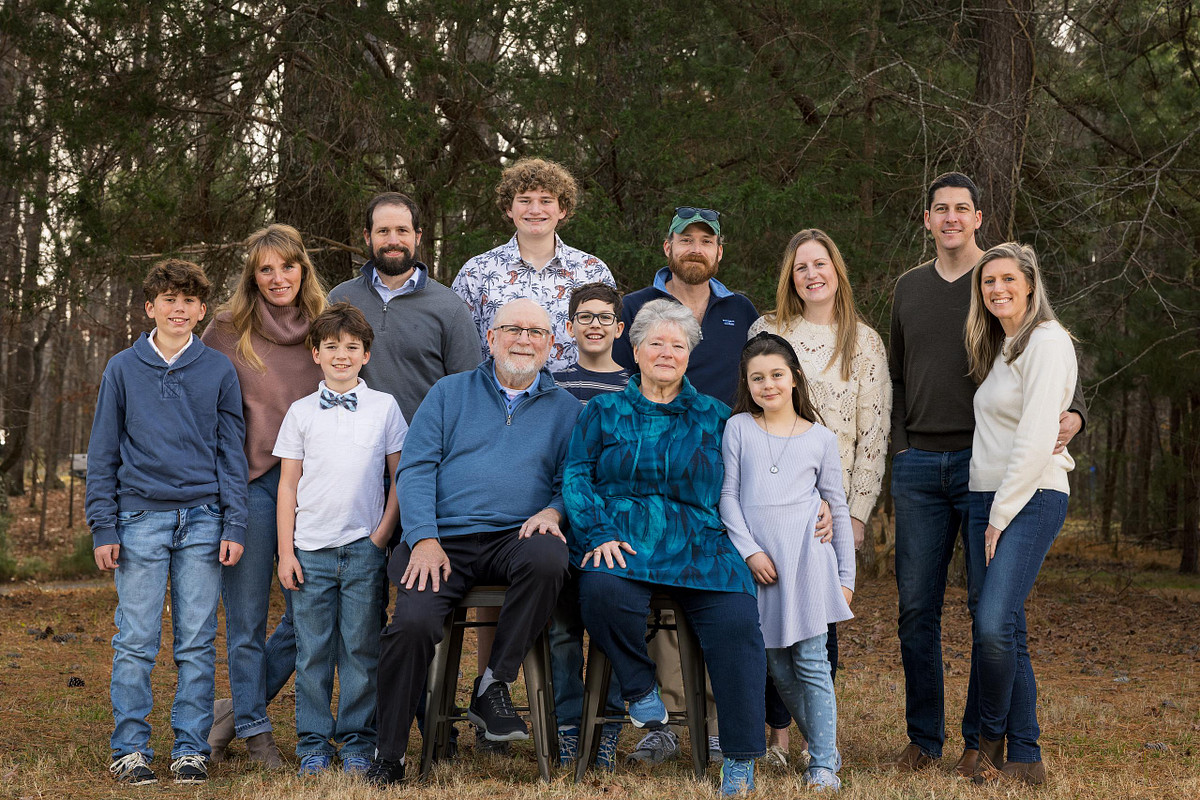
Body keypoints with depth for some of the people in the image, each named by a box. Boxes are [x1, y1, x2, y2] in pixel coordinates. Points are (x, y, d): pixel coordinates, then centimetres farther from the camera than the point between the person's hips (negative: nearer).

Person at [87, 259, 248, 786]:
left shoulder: (219, 371, 7)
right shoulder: (123, 370, 6)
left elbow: (231, 452, 8)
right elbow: (103, 453, 7)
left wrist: (234, 525, 0)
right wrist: (103, 526, 0)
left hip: (203, 522, 1)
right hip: (140, 519, 0)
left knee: (197, 643, 3)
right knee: (135, 643, 0)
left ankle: (191, 748, 11)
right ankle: (130, 749, 9)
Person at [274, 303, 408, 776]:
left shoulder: (385, 407, 6)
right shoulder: (301, 412, 8)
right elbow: (288, 484, 8)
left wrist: (382, 534, -2)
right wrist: (286, 551, 2)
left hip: (364, 547, -1)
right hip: (311, 550, 1)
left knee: (361, 648, 1)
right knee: (313, 651, 3)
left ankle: (357, 743, 10)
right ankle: (313, 744, 12)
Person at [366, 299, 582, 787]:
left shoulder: (565, 409, 17)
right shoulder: (450, 393, 15)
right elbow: (415, 469, 6)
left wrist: (553, 511, -11)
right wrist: (424, 539, -8)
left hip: (515, 537, 1)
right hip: (445, 540, 0)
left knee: (547, 560, -36)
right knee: (413, 622, -26)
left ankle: (493, 687, -18)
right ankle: (388, 756, -8)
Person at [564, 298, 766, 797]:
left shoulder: (713, 417, 19)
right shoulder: (604, 412, 16)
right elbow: (576, 476, 7)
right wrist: (599, 533, -9)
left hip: (699, 547, 1)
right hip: (622, 542, -1)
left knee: (737, 620, -26)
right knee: (603, 590, -36)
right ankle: (639, 689, -7)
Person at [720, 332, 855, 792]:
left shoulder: (821, 438, 8)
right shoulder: (738, 429, 7)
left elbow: (838, 508, 12)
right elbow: (728, 495, 4)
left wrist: (846, 576, 10)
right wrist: (750, 550, -8)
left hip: (806, 558, -1)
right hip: (759, 563, 1)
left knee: (811, 662, -4)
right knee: (777, 668, 4)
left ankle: (824, 765, 0)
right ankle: (821, 745, 17)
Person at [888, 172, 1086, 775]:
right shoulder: (909, 288, 15)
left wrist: (1073, 413, -17)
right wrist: (901, 445, 9)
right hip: (918, 467, 3)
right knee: (916, 607, 3)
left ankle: (981, 741, 10)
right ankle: (924, 738, 13)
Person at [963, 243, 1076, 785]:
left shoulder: (1046, 341, -8)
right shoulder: (998, 348, 19)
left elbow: (1036, 439, -14)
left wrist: (1001, 516, -13)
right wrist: (989, 514, 15)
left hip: (1030, 499, -8)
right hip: (986, 499, 9)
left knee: (994, 624, -20)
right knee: (1003, 633, 5)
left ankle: (991, 737, -1)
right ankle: (1025, 758, 9)